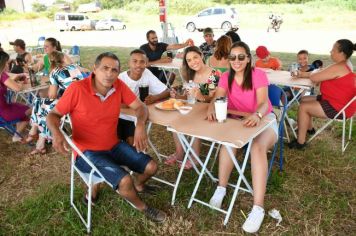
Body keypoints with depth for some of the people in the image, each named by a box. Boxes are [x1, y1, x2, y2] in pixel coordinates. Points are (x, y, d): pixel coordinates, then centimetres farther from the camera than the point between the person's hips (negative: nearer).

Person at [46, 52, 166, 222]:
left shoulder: (119, 85, -8)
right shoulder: (77, 89, -21)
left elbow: (140, 107, 0)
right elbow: (53, 115, -9)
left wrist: (140, 125, -22)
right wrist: (56, 133, -31)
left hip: (114, 146, 5)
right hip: (88, 152, -5)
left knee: (151, 167, 1)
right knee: (125, 181, -24)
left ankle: (137, 185, 39)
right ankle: (142, 207, 11)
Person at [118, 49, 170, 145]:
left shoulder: (147, 74, -6)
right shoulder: (121, 78, -13)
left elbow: (167, 92, -6)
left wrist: (154, 98, -27)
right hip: (120, 118, -2)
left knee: (133, 142, -16)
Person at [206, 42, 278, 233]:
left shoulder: (258, 74, -14)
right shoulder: (226, 77, 0)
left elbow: (263, 102, -27)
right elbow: (217, 98, -12)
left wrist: (257, 115, -51)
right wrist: (211, 108, -37)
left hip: (263, 119, -3)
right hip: (237, 121, 4)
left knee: (257, 147, -34)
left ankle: (258, 208, -35)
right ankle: (221, 189, -17)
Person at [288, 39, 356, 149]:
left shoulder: (338, 67, -26)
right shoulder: (343, 66, 9)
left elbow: (314, 77, -24)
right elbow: (321, 74, 14)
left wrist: (314, 72, -1)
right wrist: (302, 74, 7)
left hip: (338, 108, -11)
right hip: (339, 102, 11)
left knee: (303, 107, -13)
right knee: (304, 99, 15)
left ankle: (300, 142, -6)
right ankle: (309, 128, 32)